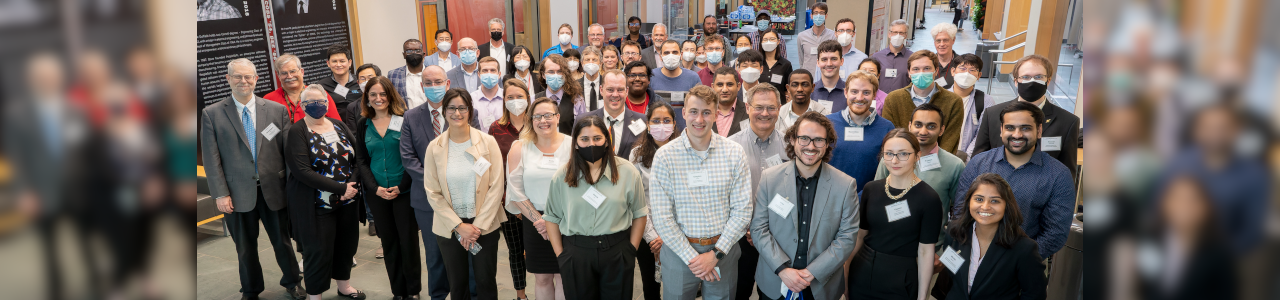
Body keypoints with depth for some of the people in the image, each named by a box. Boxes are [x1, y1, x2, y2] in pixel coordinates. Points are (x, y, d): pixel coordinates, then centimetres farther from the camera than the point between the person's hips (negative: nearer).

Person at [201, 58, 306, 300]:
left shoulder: (277, 110, 1)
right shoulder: (211, 114, -1)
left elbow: (289, 151, 2)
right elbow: (211, 159, -3)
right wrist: (220, 194, -8)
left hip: (273, 190, 1)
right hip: (238, 194, 0)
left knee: (282, 241, 15)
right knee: (245, 247, 14)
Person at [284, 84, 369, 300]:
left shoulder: (339, 125, 6)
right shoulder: (297, 132, -9)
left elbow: (360, 155, 2)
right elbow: (302, 171, -19)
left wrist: (353, 183, -15)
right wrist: (341, 188, -21)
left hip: (348, 201, 5)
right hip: (317, 205, -5)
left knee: (346, 245, 16)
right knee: (318, 251, 1)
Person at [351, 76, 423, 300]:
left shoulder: (404, 121, -3)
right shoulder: (363, 125, 7)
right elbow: (361, 161, 5)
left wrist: (401, 187, -13)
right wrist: (376, 188, -9)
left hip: (404, 191, -3)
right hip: (376, 194, 3)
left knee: (408, 241, 2)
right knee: (389, 243, 9)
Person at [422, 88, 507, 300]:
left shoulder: (488, 142, -7)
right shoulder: (434, 148, -3)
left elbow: (496, 187, -8)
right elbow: (433, 193, -4)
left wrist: (478, 226, -12)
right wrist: (459, 226, -11)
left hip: (485, 225, -1)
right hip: (449, 227, 1)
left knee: (486, 283, 8)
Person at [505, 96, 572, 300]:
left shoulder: (572, 145, -2)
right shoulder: (519, 148, 2)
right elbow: (515, 190, 0)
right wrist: (538, 219, -7)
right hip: (534, 222, 1)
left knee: (563, 278, 2)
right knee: (542, 278, 9)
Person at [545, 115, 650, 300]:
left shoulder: (627, 172, -3)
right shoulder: (562, 177, 0)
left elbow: (639, 214, 4)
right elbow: (552, 217, 7)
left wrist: (631, 249, -1)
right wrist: (560, 255, 2)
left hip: (617, 252, 0)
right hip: (576, 253, 1)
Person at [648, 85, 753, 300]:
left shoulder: (734, 153, -4)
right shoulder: (664, 156, -8)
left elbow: (742, 210, -5)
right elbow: (661, 217, -10)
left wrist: (716, 254, -11)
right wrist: (691, 257, -13)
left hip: (722, 250, 1)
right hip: (679, 250, -1)